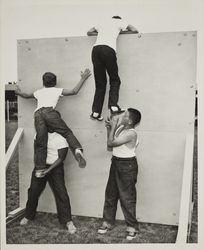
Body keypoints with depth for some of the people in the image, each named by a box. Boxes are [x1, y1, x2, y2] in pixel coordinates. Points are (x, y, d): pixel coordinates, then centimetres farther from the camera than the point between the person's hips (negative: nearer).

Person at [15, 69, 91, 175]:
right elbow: (74, 91, 25)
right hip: (49, 111, -3)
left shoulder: (39, 92, 35)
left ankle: (39, 169, -1)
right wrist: (83, 78, 35)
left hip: (37, 114, 3)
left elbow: (26, 95, 53)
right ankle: (77, 150, -28)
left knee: (40, 143, 2)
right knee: (67, 132, -2)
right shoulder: (58, 90, 26)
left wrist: (18, 92, 74)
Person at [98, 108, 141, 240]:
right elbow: (111, 141, 14)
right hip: (116, 163, 9)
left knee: (127, 197, 1)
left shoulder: (131, 133, -23)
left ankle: (132, 227, 17)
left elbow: (110, 143, -22)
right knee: (110, 194, 15)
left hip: (127, 166, -9)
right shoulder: (120, 127, 3)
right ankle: (108, 222, 30)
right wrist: (110, 128, 0)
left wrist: (113, 126, -16)